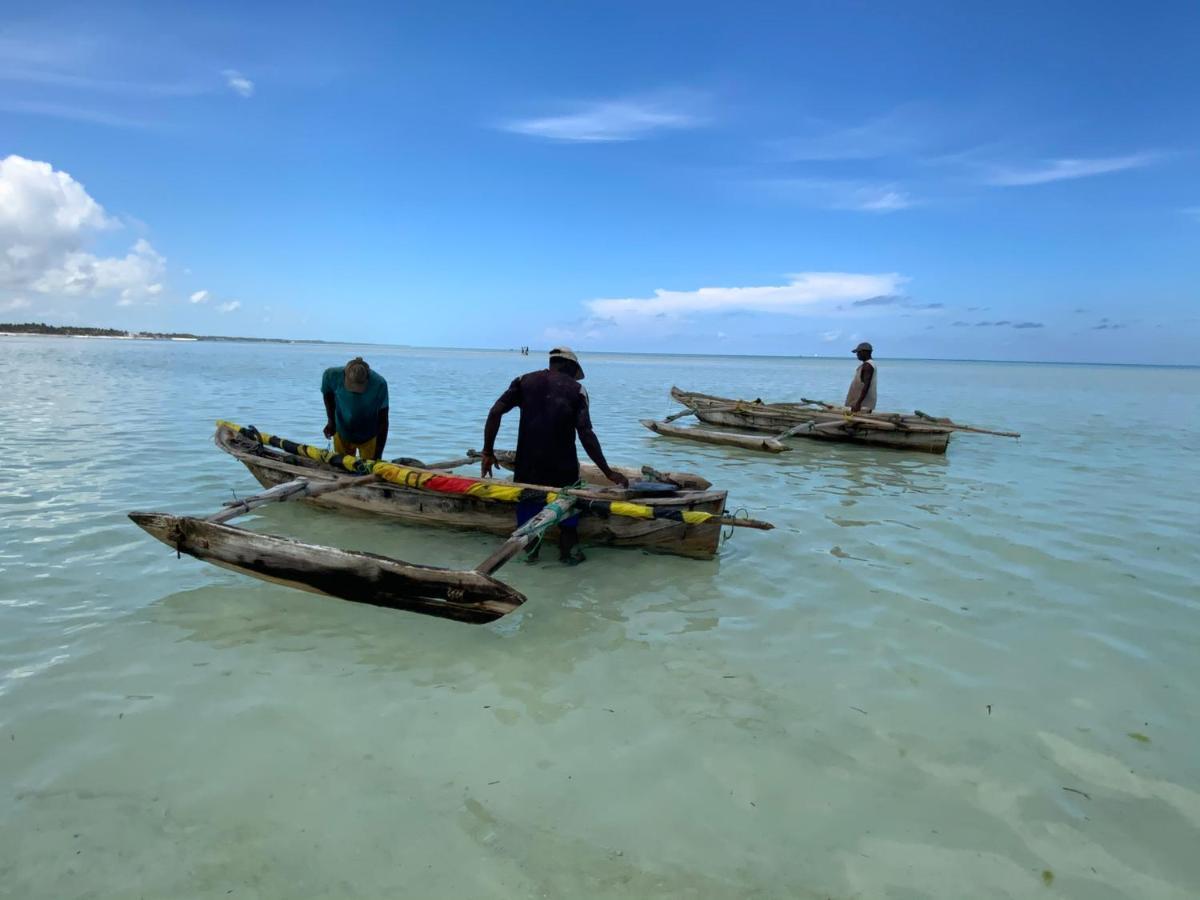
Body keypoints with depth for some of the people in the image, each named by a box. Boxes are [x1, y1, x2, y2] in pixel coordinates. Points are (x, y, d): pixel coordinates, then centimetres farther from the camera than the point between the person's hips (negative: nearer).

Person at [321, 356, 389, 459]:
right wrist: (331, 420, -10)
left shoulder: (379, 384, -31)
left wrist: (378, 455, -25)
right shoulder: (332, 375, -26)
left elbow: (383, 421, -23)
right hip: (342, 433, 2)